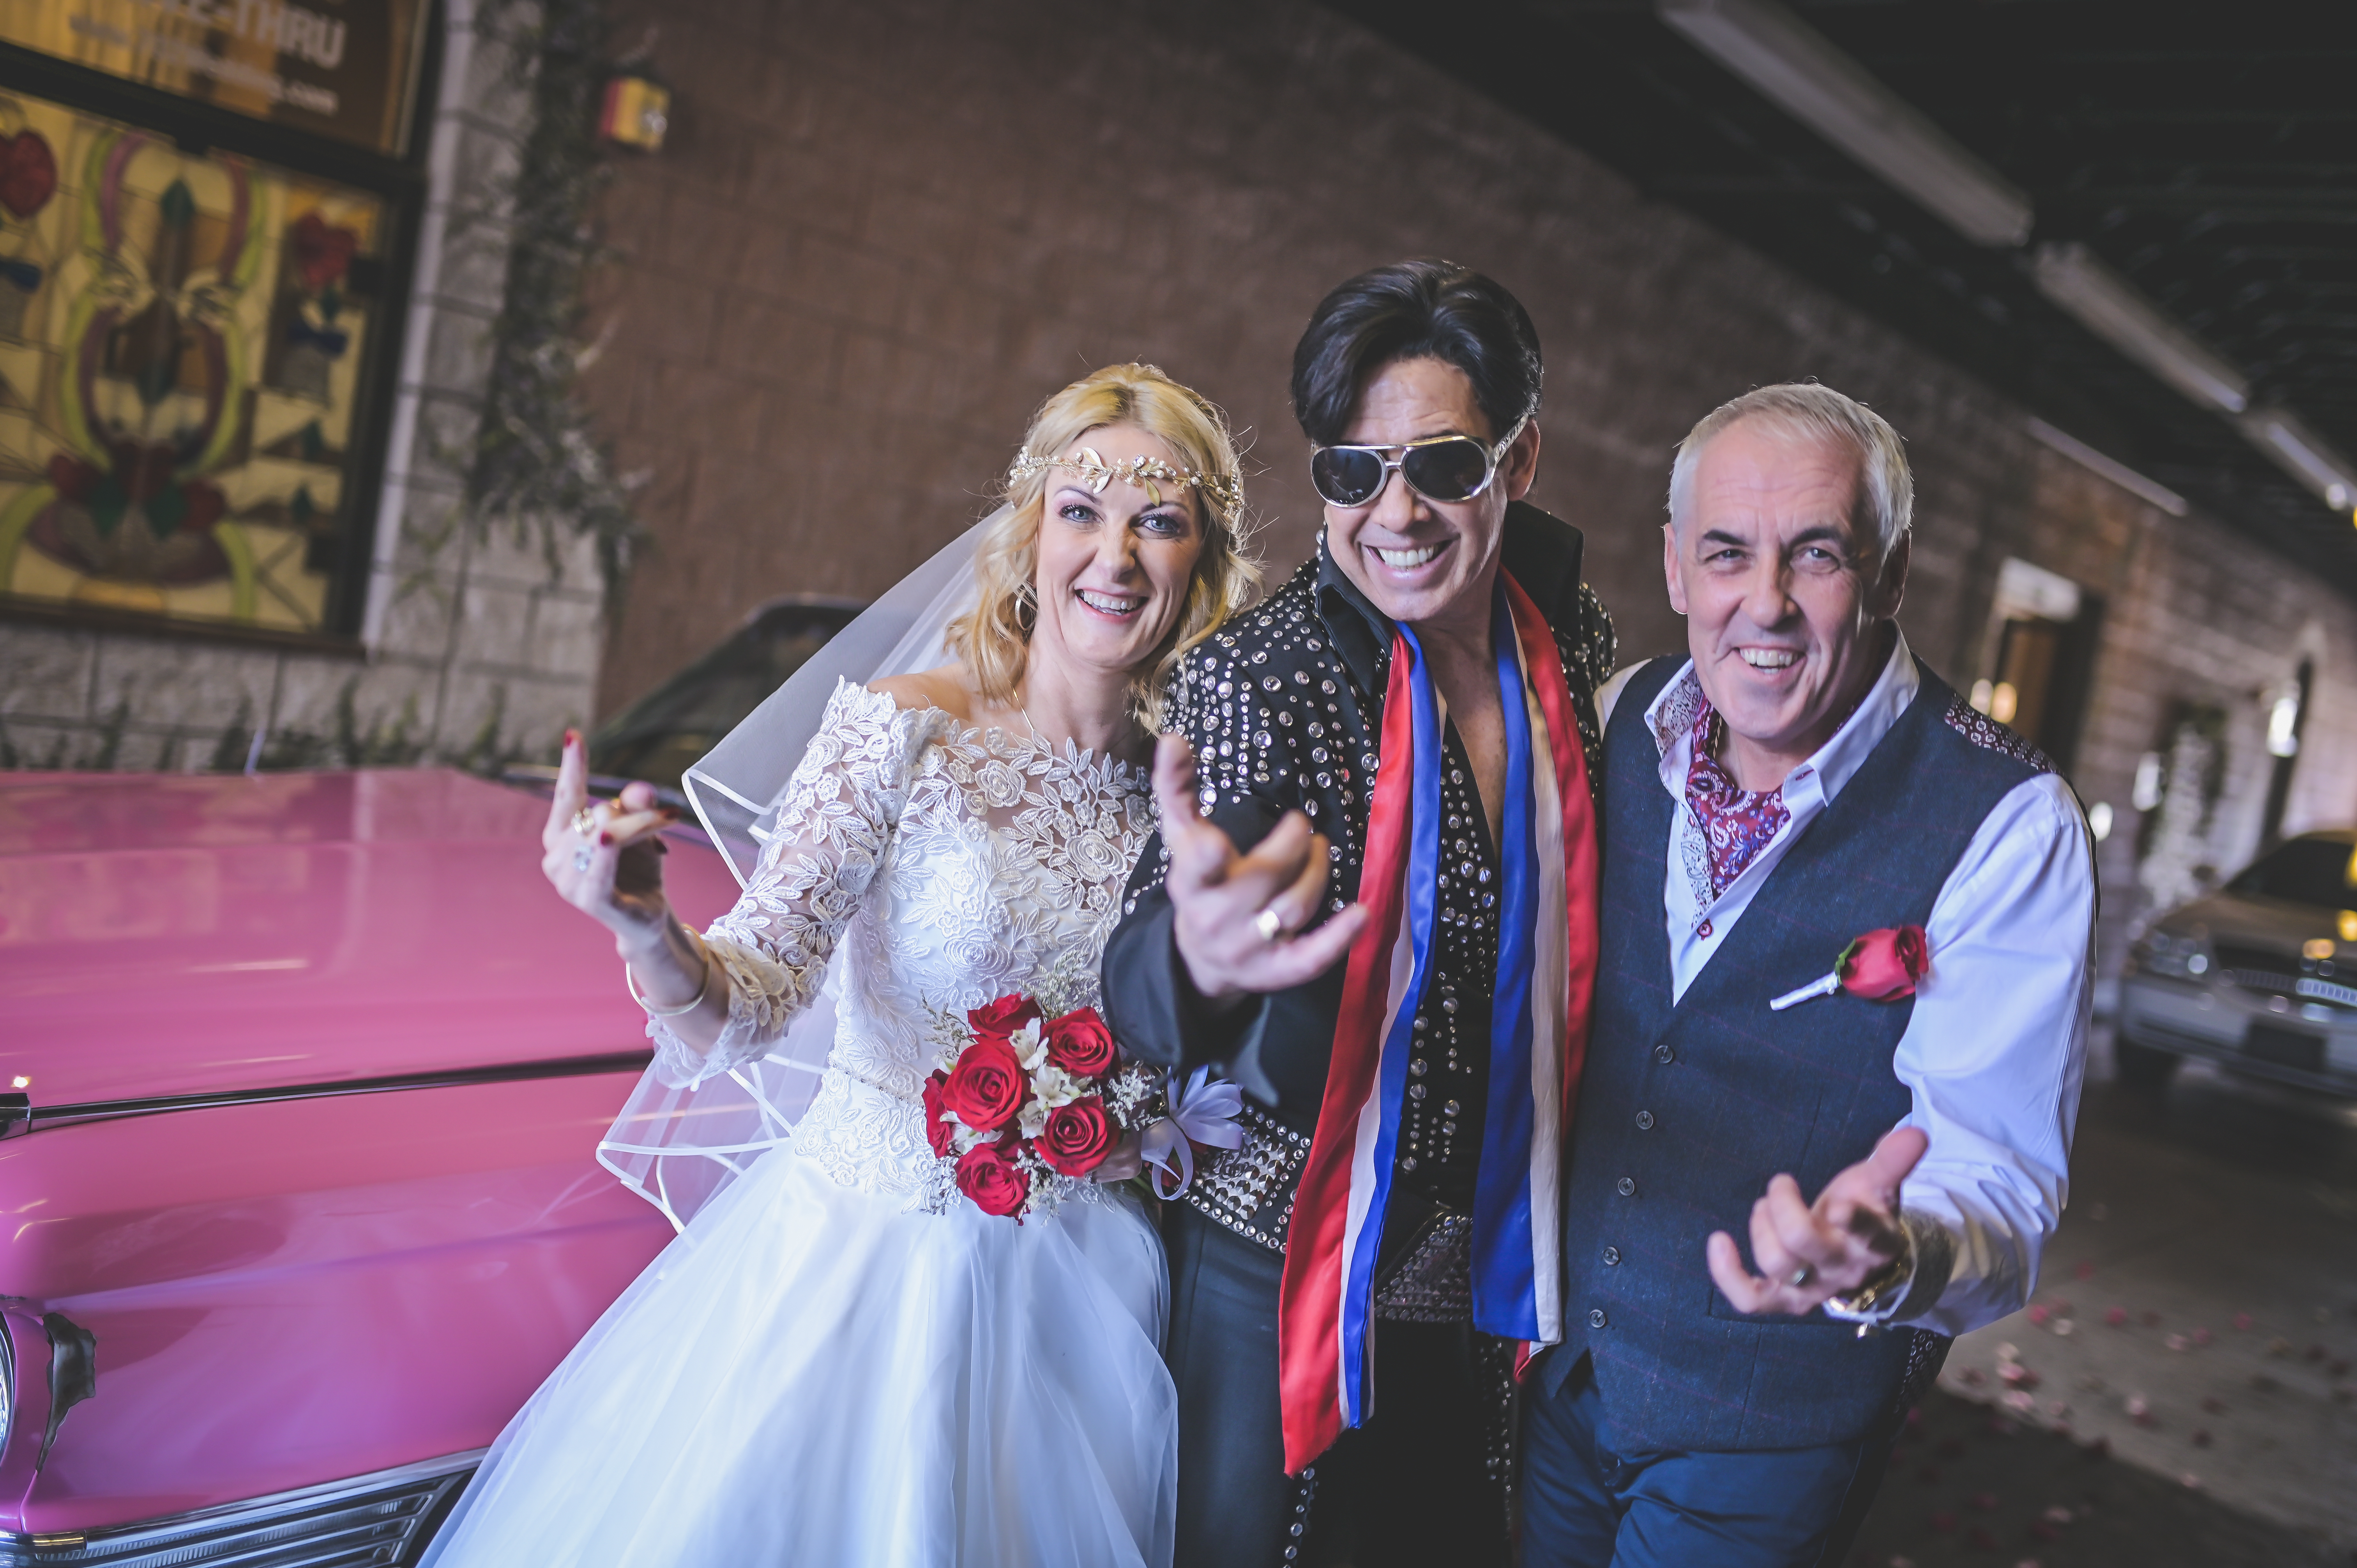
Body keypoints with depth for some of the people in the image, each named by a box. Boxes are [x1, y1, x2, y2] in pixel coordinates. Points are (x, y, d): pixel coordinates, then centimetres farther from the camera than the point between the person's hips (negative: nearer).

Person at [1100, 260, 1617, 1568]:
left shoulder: (1572, 638, -3)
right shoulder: (1257, 676, -18)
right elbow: (1143, 976, -28)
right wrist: (1196, 960, -52)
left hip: (1482, 1277, 5)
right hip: (1282, 1269, -4)